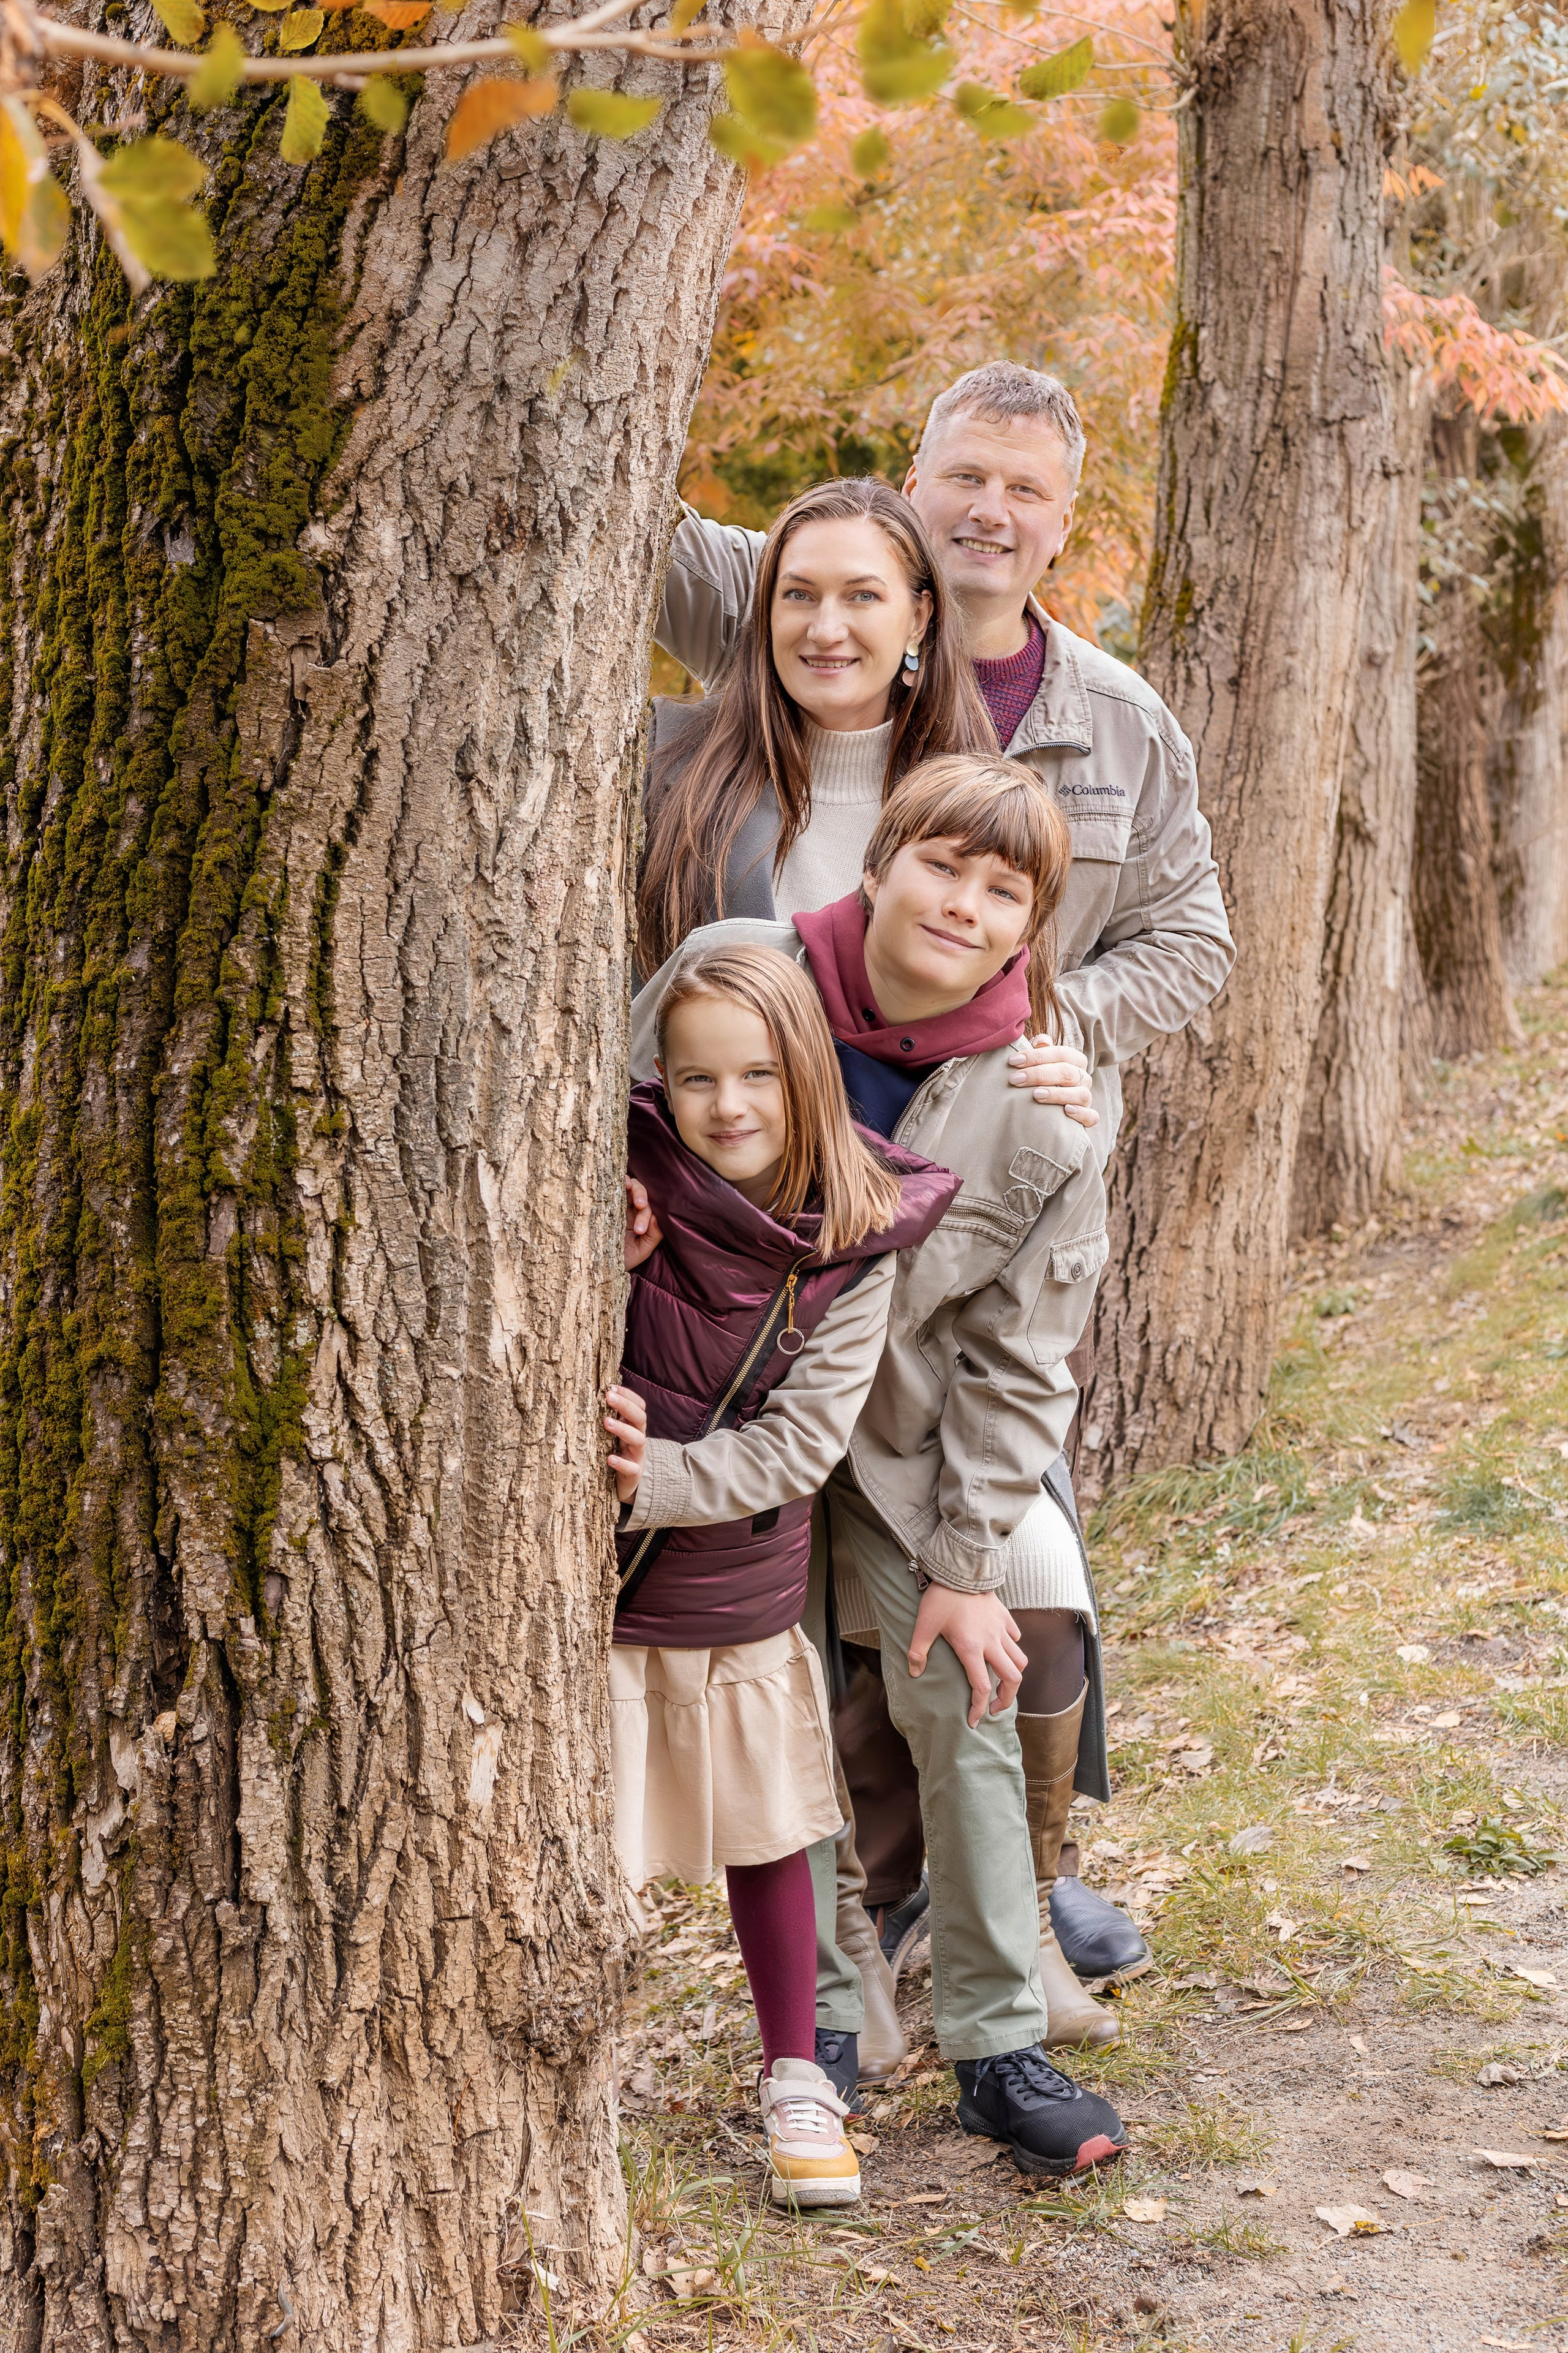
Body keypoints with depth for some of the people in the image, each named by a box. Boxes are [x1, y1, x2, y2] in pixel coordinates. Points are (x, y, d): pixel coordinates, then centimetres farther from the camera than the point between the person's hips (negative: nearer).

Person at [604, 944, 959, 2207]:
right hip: (595, 1581, -2)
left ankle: (796, 2082, 33)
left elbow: (802, 1439, -11)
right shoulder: (624, 1190, -13)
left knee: (765, 1833, 16)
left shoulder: (857, 1245, -9)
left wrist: (660, 1479, -23)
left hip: (745, 1586, 2)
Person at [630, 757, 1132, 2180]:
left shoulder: (1041, 1120, -19)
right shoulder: (730, 973, -18)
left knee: (962, 1711, -2)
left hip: (904, 1439, 0)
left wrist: (966, 1566, -10)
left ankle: (1000, 2048, 11)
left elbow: (1016, 1364, -11)